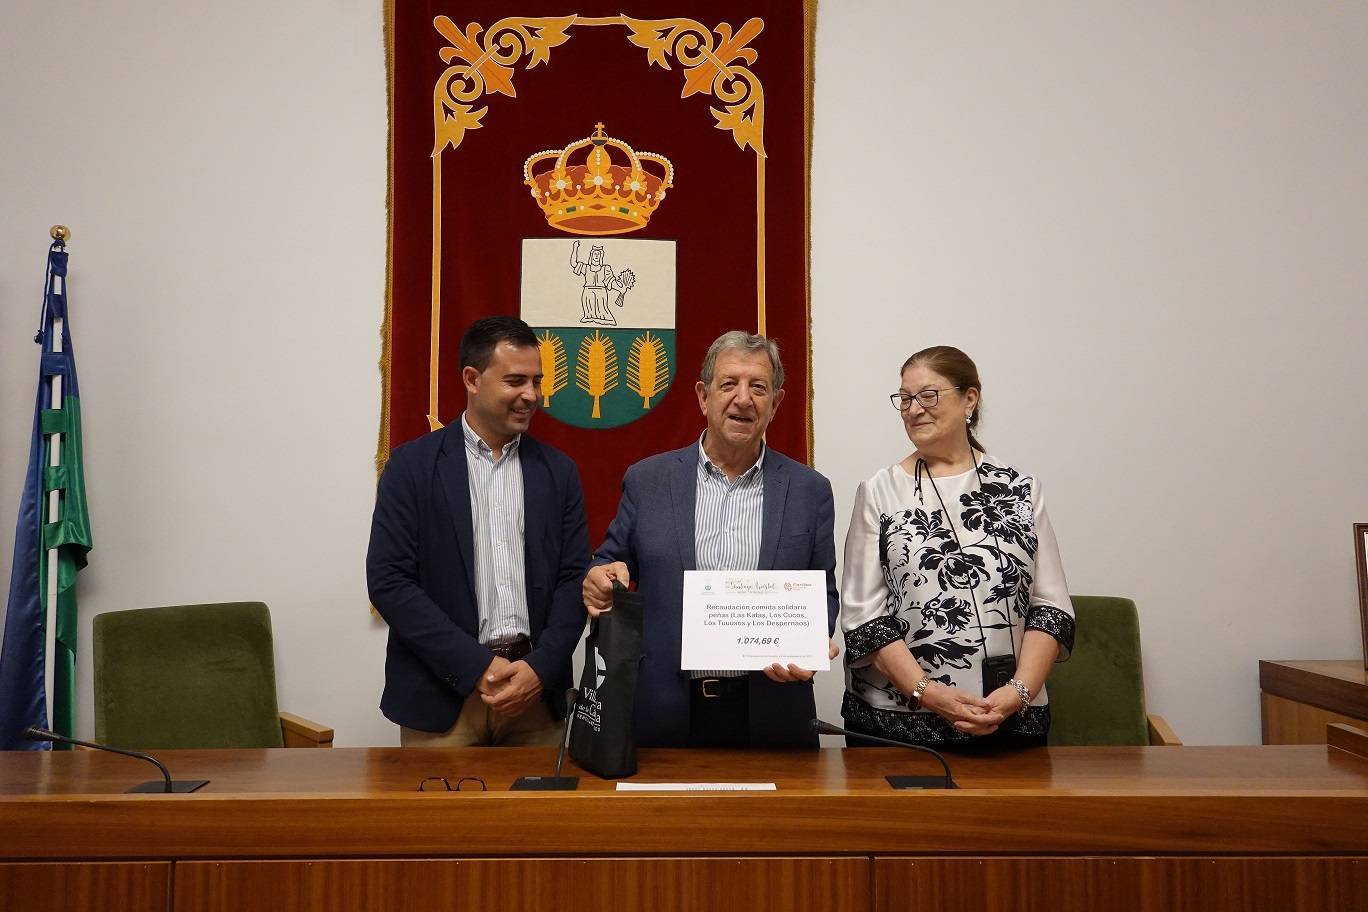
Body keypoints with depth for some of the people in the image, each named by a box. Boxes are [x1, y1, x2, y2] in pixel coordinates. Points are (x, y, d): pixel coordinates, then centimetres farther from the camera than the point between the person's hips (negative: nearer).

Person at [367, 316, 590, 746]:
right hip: (441, 693, -2)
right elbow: (387, 580, -8)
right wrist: (477, 665, -13)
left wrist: (541, 669, -10)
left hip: (537, 691, 2)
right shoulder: (413, 465, -2)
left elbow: (574, 577, 4)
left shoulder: (558, 471, 6)